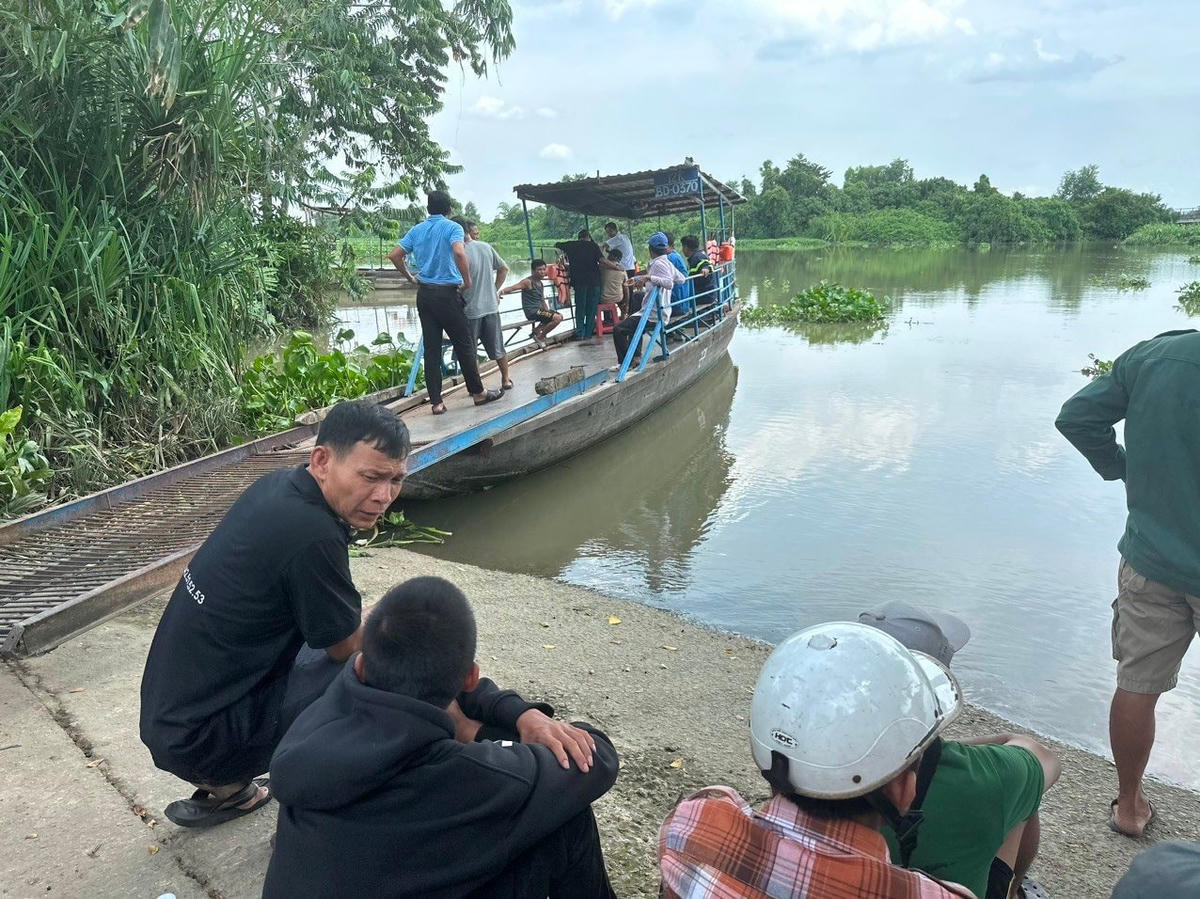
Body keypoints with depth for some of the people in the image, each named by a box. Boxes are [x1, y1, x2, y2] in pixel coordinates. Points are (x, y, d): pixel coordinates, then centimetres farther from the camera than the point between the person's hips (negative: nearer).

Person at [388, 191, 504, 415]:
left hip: (424, 293, 5)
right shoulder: (453, 228, -5)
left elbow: (394, 255, 7)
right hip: (447, 293, -5)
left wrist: (411, 278, 17)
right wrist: (467, 280, -13)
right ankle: (478, 393, 16)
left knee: (431, 348, 6)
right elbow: (459, 252, -24)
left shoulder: (416, 230, 10)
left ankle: (436, 402, 6)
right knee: (464, 344, 6)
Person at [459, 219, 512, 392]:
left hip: (470, 309, -6)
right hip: (491, 306, 6)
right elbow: (504, 268, 13)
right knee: (497, 346, 16)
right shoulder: (486, 247, 3)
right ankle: (506, 380, 25)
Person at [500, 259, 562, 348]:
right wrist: (501, 292, -42)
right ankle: (540, 337, -2)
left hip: (539, 309, 9)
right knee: (557, 318, -18)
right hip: (531, 311, -9)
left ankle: (537, 330, 16)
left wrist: (548, 311, 5)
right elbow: (512, 288, -23)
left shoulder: (541, 284, 13)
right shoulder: (528, 282, -13)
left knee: (560, 316, 13)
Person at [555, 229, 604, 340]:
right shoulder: (593, 245, 1)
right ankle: (588, 333, 4)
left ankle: (580, 333, 0)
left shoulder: (571, 245, 8)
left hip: (579, 280, 1)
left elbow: (556, 245, 22)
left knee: (580, 307, 8)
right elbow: (602, 260, -10)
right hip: (594, 280, -1)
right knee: (591, 308, 6)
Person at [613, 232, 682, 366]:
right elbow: (680, 279, 24)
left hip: (653, 314, -11)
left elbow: (669, 283, -29)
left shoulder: (658, 264, -16)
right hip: (662, 313, 11)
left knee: (618, 330, -17)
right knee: (634, 326, 34)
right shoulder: (668, 263, 11)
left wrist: (650, 277, -34)